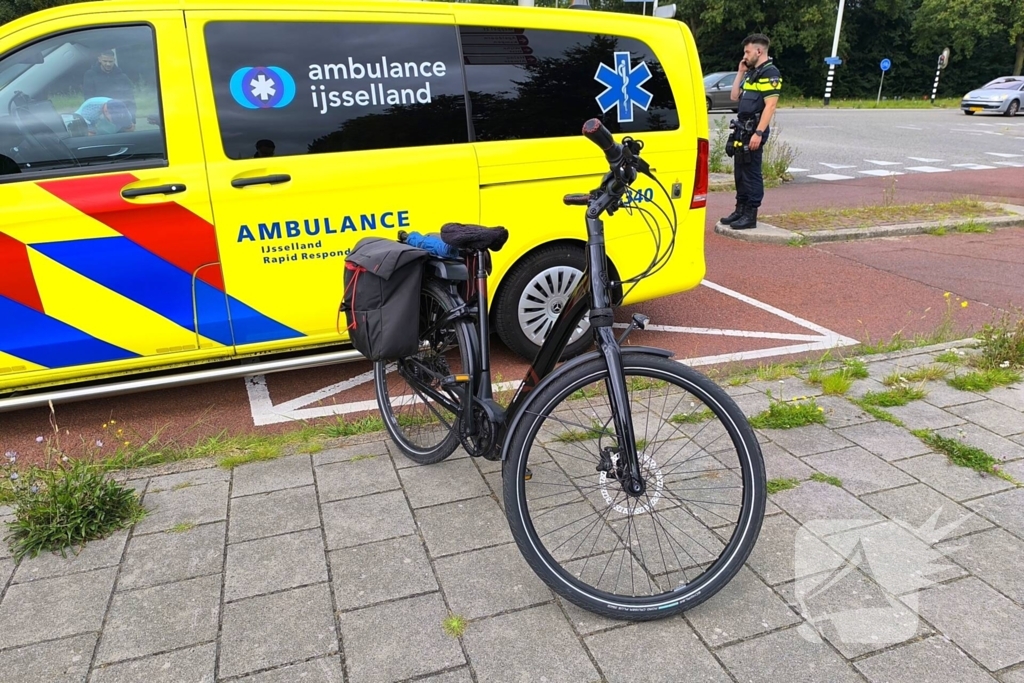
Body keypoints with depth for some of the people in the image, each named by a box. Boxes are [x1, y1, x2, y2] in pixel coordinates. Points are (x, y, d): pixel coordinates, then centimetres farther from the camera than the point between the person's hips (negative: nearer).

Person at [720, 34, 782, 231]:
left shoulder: (770, 73, -11)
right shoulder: (752, 72, 18)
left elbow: (770, 106, -18)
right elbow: (735, 96, 19)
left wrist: (758, 133, -25)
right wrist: (741, 73, 14)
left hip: (754, 130, -9)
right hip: (742, 129, 9)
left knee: (752, 173, -6)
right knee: (740, 172, 13)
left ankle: (750, 215, -1)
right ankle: (740, 210, 22)